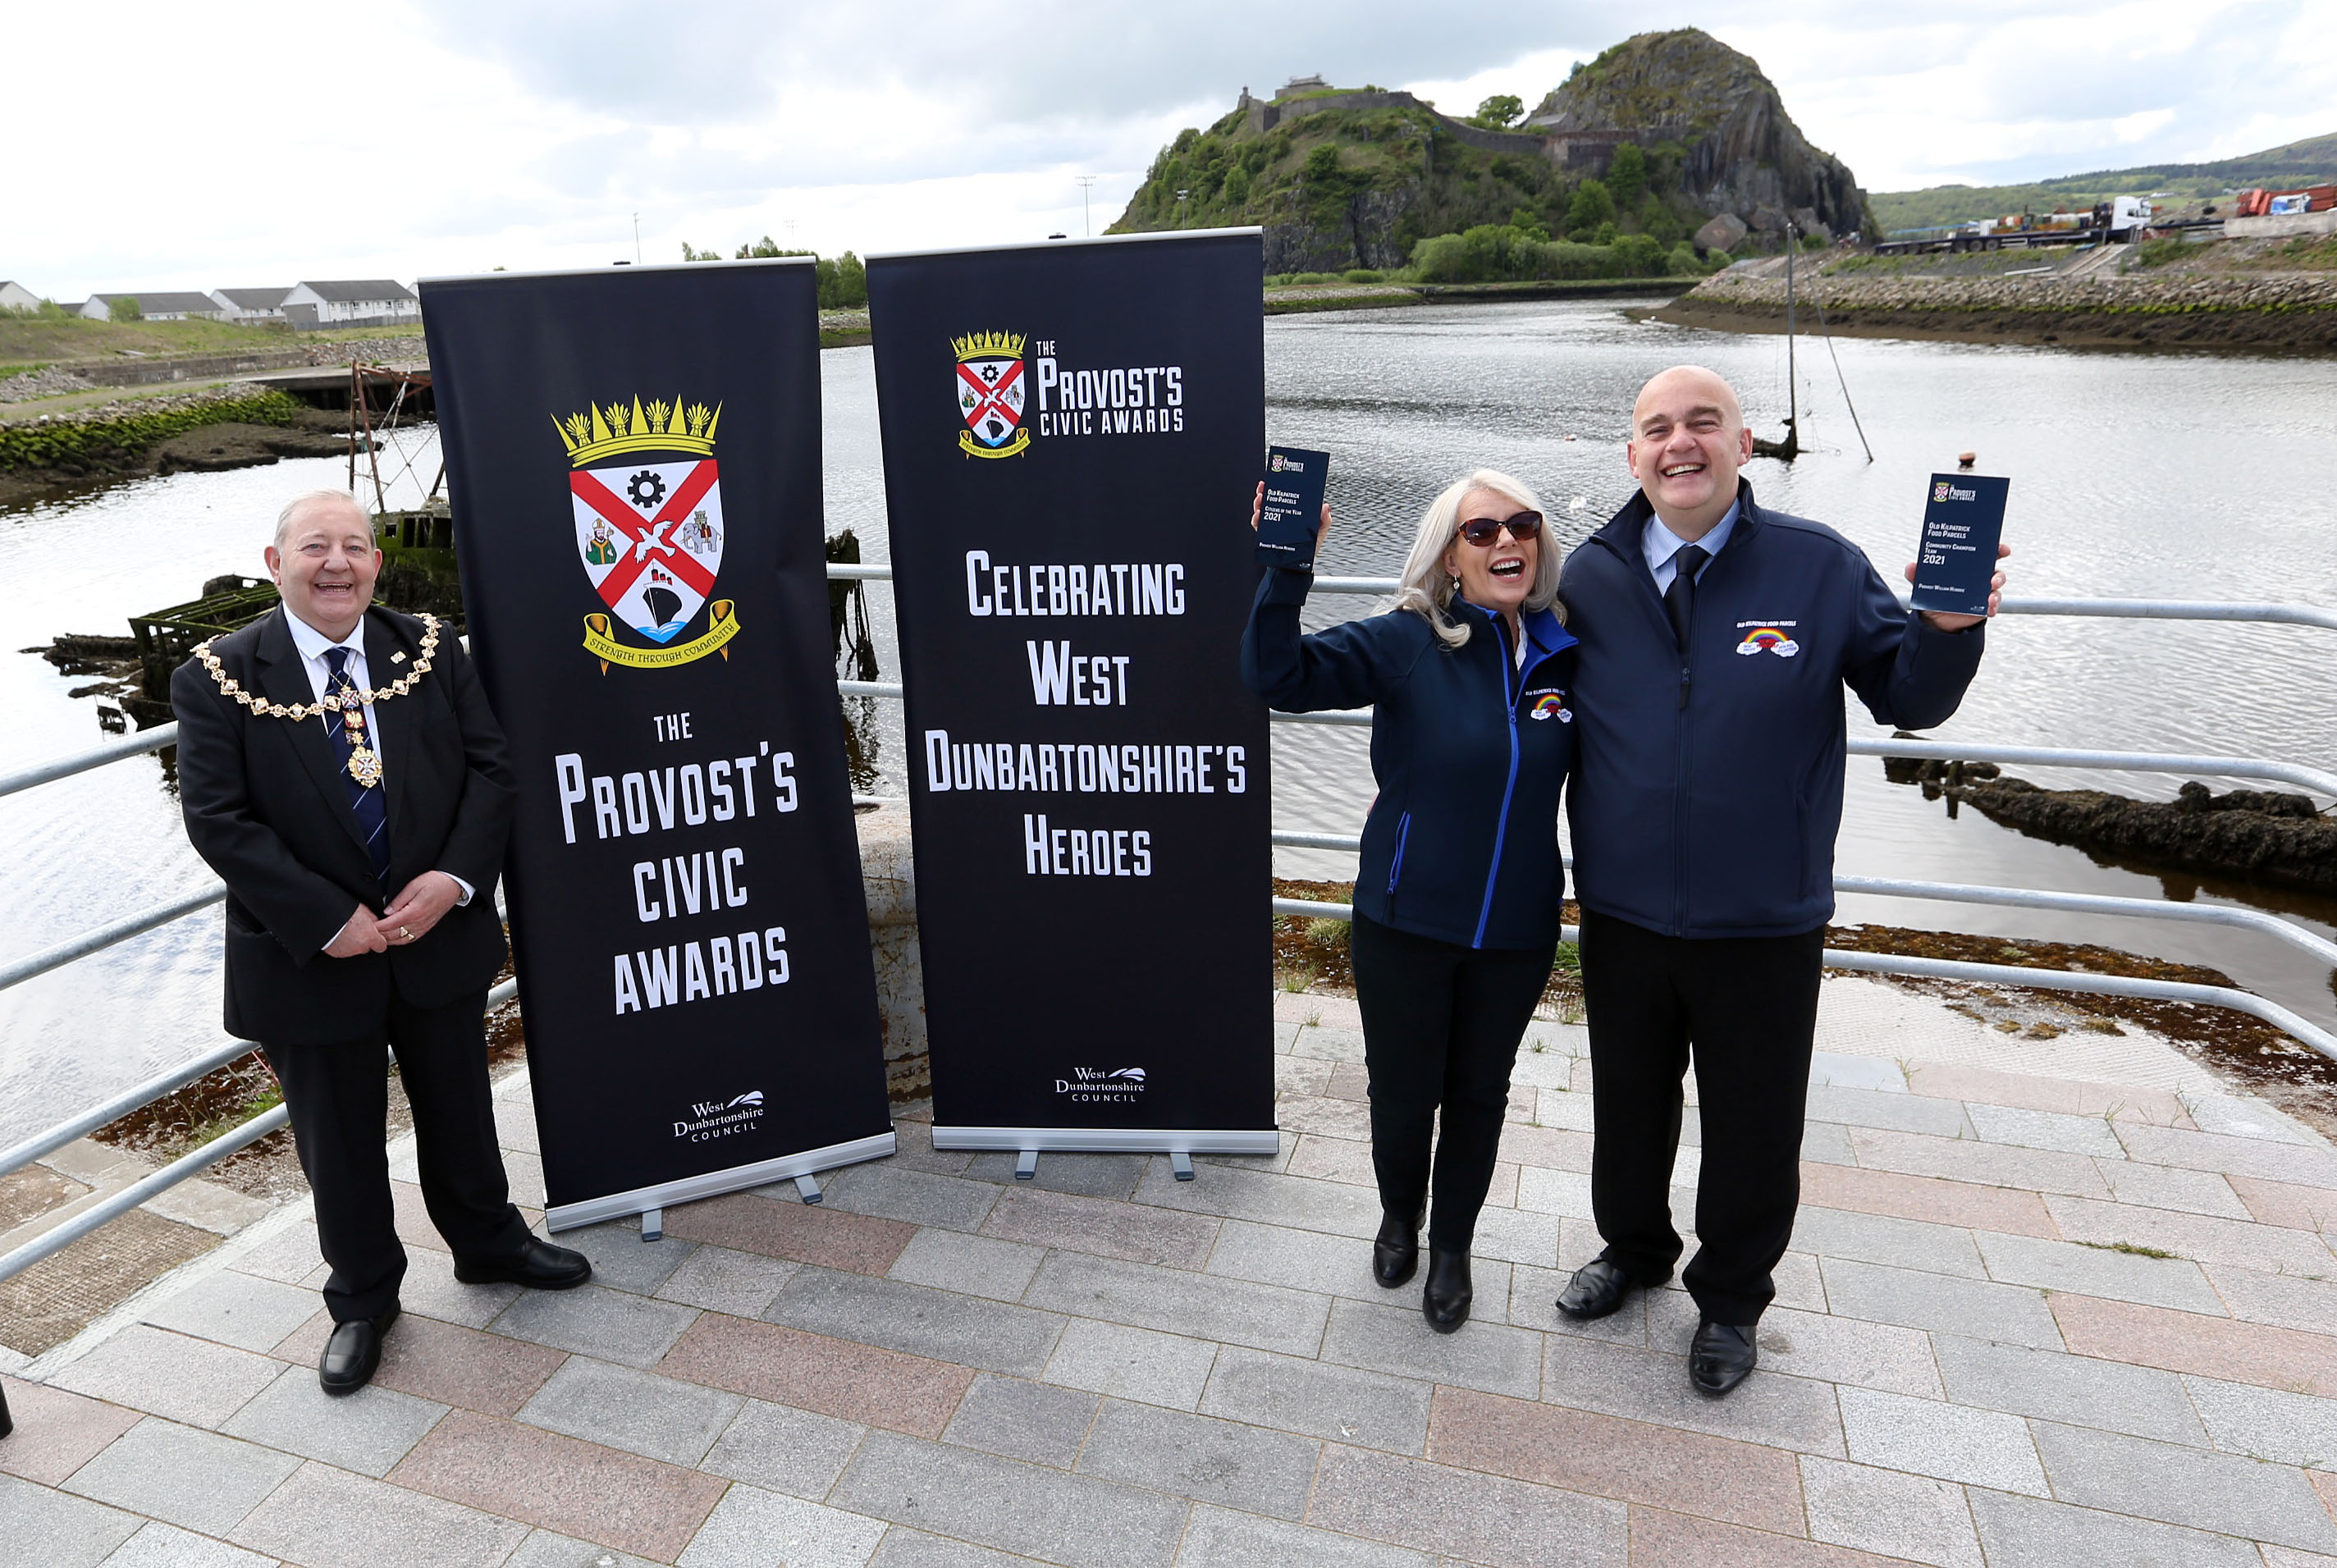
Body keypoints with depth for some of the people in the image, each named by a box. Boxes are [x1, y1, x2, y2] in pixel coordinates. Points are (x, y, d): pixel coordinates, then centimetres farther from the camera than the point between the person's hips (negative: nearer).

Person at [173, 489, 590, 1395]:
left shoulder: (428, 650, -1)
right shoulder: (217, 677, -10)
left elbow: (488, 766, -2)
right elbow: (217, 819, -14)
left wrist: (456, 878, -16)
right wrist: (328, 920, -19)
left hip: (441, 935, 2)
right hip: (311, 958, -2)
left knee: (460, 1108, 20)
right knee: (338, 1141, 15)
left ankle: (487, 1242, 45)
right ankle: (362, 1301, 37)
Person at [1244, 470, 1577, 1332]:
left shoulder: (1565, 654, -4)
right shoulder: (1407, 643, -13)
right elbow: (1279, 674, -25)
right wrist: (1286, 568, -37)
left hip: (1516, 929, 3)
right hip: (1406, 920, -2)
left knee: (1478, 1091, 19)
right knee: (1403, 1090, 13)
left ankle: (1452, 1244, 43)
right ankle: (1399, 1216, 46)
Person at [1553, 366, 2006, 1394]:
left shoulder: (1820, 567, -8)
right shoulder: (1590, 576, -3)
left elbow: (1907, 700, -4)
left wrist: (1949, 629, -23)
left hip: (1765, 925, -1)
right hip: (1622, 918, 2)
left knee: (1752, 1128, 16)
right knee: (1628, 1107, 22)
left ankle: (1729, 1301, 42)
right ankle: (1633, 1251, 50)